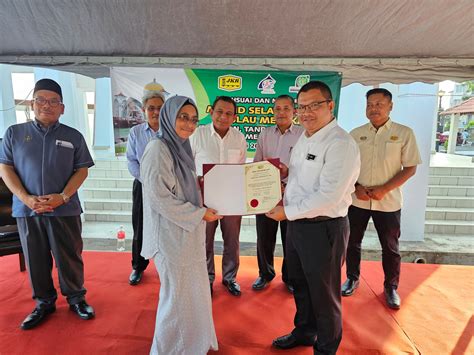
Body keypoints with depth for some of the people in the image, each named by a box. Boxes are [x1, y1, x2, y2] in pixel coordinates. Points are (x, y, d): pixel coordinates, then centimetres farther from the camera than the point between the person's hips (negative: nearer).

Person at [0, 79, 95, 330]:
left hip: (65, 210, -1)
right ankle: (44, 302, 31)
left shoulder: (73, 137, 4)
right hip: (27, 210, 2)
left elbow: (82, 170, 1)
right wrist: (26, 198, -10)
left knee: (70, 257, 7)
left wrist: (62, 197, -13)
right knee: (36, 260, 12)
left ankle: (76, 298, 26)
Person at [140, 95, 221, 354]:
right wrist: (200, 214, -16)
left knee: (193, 292, 21)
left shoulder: (180, 148, 10)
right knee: (178, 295, 8)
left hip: (187, 233, 9)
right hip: (172, 236, -9)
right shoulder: (158, 149, -17)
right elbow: (160, 198, -22)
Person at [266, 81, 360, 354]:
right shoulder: (305, 138, 10)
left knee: (324, 294, 12)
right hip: (297, 223, 9)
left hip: (324, 228, -8)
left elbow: (329, 196, -25)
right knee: (300, 286, 24)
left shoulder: (340, 144, -19)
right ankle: (304, 332, 49)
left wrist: (287, 212, -18)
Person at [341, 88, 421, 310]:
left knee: (390, 247, 12)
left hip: (388, 202, -2)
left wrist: (384, 189, -15)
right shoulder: (356, 134, 2)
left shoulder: (404, 133, -4)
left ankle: (391, 287, 32)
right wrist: (356, 187, -11)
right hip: (357, 200, 2)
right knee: (352, 243, 12)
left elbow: (410, 168, -5)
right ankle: (352, 279, 33)